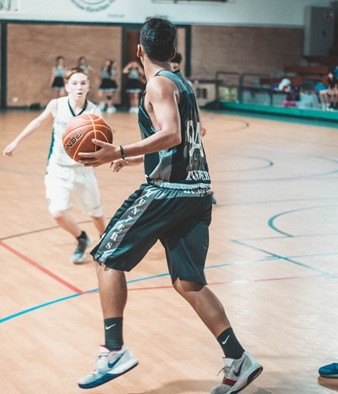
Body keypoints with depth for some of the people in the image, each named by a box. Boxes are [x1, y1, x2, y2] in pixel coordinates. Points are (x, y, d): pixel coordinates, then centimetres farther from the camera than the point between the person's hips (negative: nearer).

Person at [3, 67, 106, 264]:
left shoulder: (94, 112, -18)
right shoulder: (56, 105, -13)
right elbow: (38, 122, 6)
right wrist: (16, 142, 13)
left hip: (83, 169, 0)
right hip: (58, 169, 0)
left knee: (96, 212, 14)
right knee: (58, 213, -15)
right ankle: (82, 239, 15)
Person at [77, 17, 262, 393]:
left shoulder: (159, 84, -8)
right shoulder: (181, 83, 19)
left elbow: (171, 135, -23)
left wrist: (119, 152, -26)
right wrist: (135, 159, 39)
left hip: (168, 190, -8)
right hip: (197, 189, 9)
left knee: (108, 258, 3)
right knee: (188, 282, 12)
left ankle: (114, 352, -2)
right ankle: (238, 360, 8)